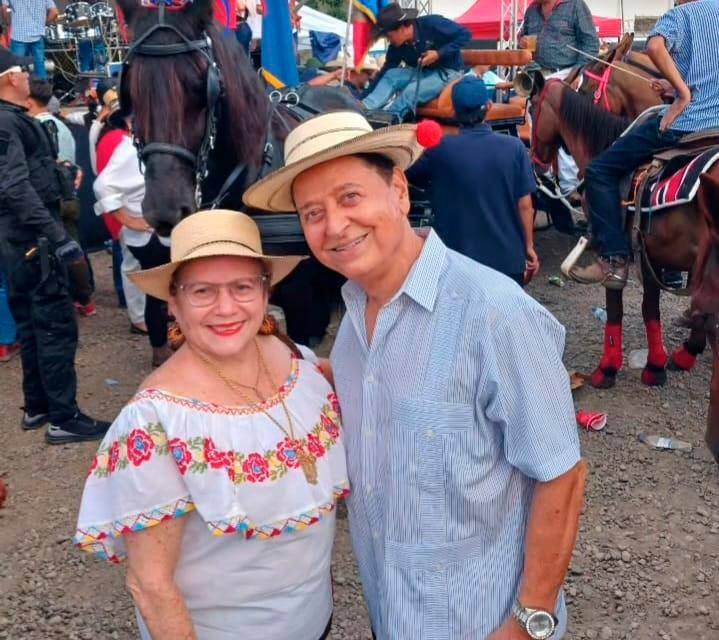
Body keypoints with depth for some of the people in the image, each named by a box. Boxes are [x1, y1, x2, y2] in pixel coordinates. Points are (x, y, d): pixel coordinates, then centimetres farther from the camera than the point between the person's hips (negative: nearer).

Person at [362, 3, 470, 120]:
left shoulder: (432, 24, -23)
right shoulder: (396, 46, -6)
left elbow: (464, 34, -18)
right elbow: (386, 71, -1)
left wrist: (439, 54, -25)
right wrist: (365, 96, -9)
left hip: (447, 71, -5)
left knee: (411, 92, -32)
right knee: (390, 76, -21)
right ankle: (363, 109, -38)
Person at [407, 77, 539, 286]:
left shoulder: (440, 149, -12)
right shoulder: (513, 148, -9)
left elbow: (408, 174, 4)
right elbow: (524, 205, -6)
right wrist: (529, 247, 7)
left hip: (457, 261, -1)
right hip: (508, 258, 1)